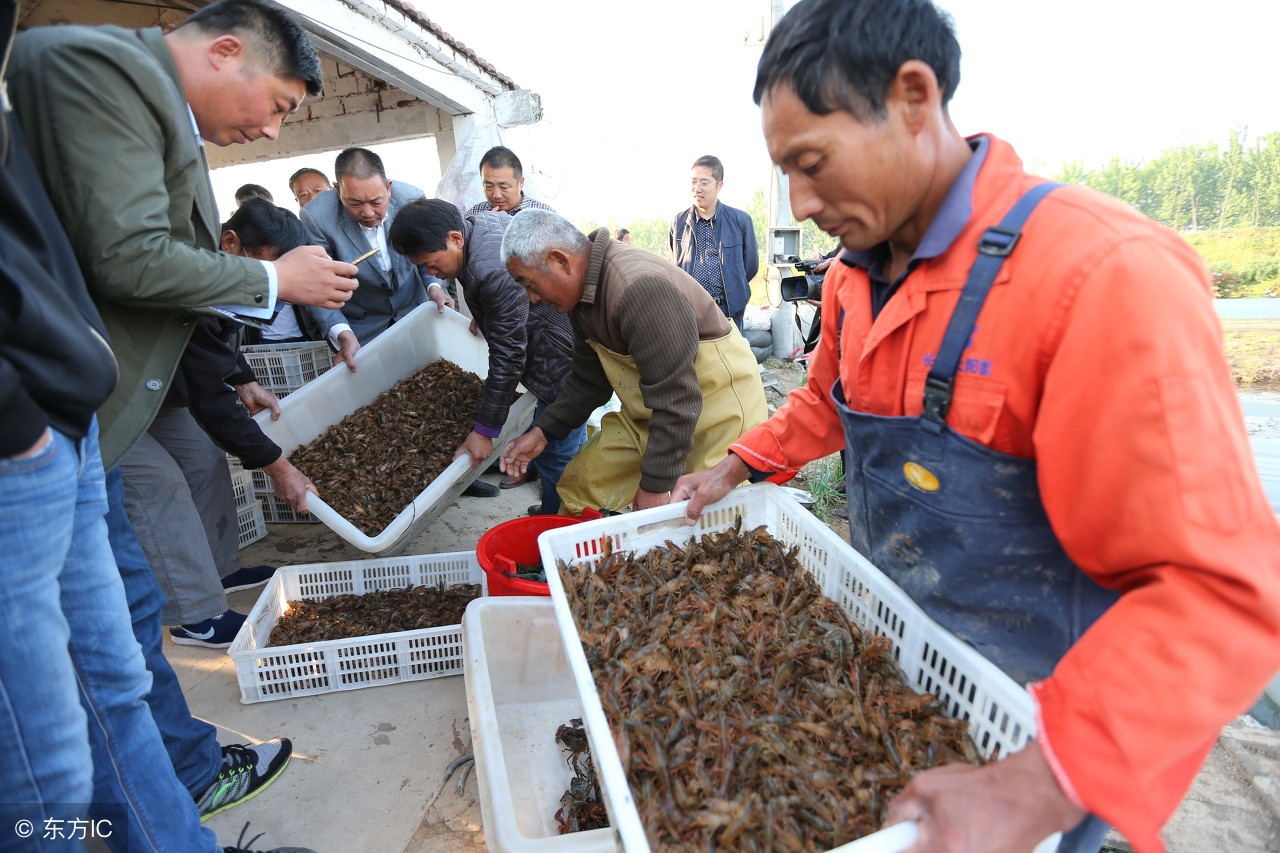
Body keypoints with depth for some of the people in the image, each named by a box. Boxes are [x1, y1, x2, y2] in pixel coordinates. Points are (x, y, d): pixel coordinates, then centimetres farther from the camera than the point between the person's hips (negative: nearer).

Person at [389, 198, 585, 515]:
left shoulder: (493, 273, -30)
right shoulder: (476, 220, 2)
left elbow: (508, 357, -26)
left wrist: (485, 431, -19)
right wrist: (481, 316, 19)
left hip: (563, 355, -11)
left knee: (555, 455, -1)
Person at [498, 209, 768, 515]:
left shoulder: (639, 288, -31)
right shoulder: (584, 292, 1)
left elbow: (675, 400, -30)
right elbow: (589, 381, 11)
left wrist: (655, 484, -23)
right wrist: (542, 432, 4)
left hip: (718, 407, -8)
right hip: (647, 413, 9)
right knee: (580, 485, 6)